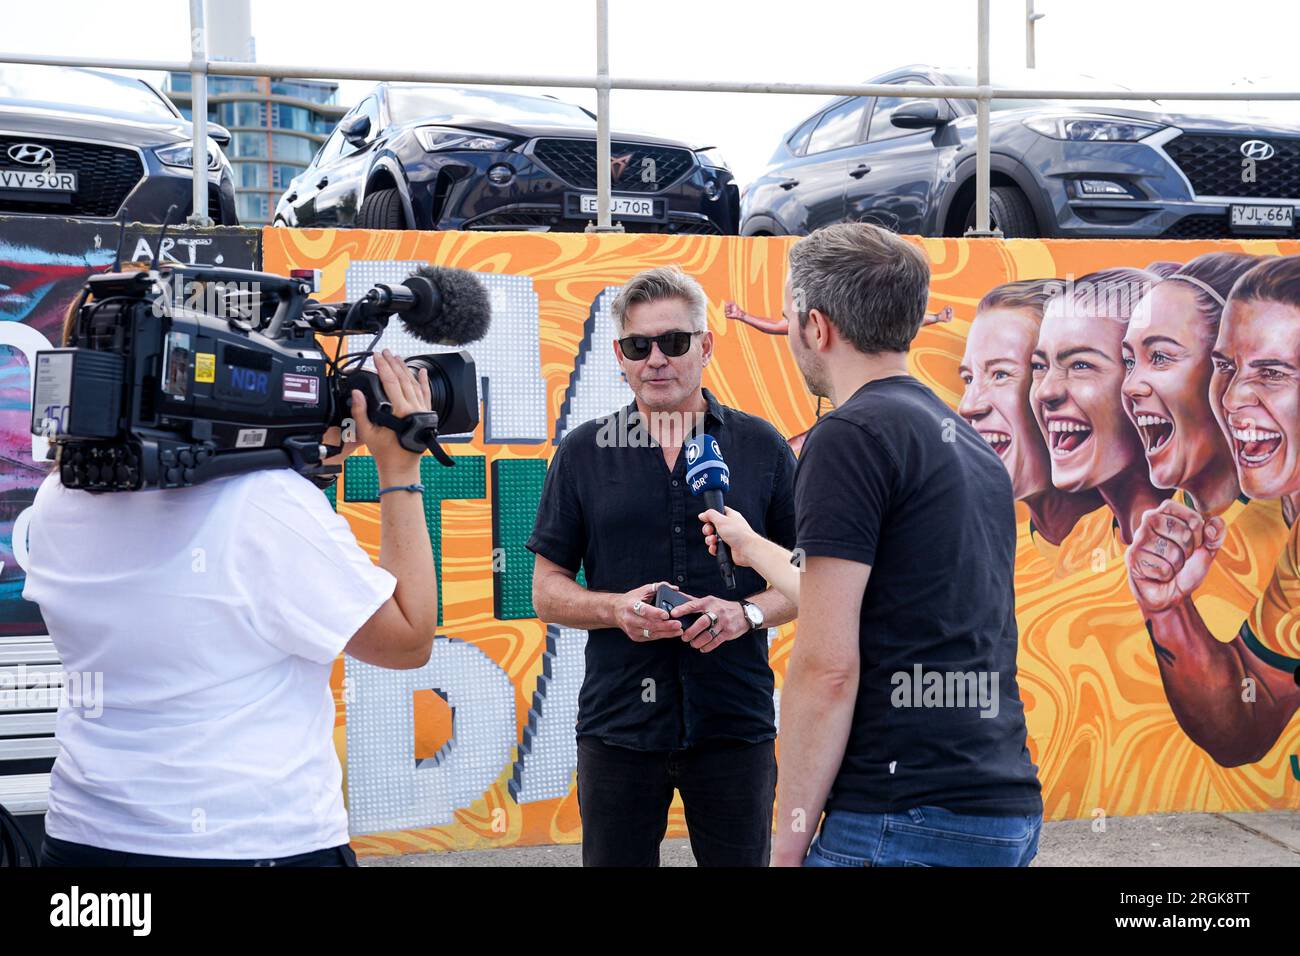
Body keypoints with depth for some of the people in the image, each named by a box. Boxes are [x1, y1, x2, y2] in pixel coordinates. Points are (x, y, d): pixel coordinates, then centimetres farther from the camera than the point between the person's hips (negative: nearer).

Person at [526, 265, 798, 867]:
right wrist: (618, 609, -13)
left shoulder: (761, 446, 5)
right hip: (618, 723, 0)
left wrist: (746, 613, -12)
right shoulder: (582, 453, 5)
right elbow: (547, 591, 7)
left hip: (735, 722, 0)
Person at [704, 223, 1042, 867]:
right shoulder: (968, 443, 16)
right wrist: (752, 547, 44)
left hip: (906, 825, -9)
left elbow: (827, 667, -16)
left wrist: (789, 846, -10)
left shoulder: (851, 435, -11)